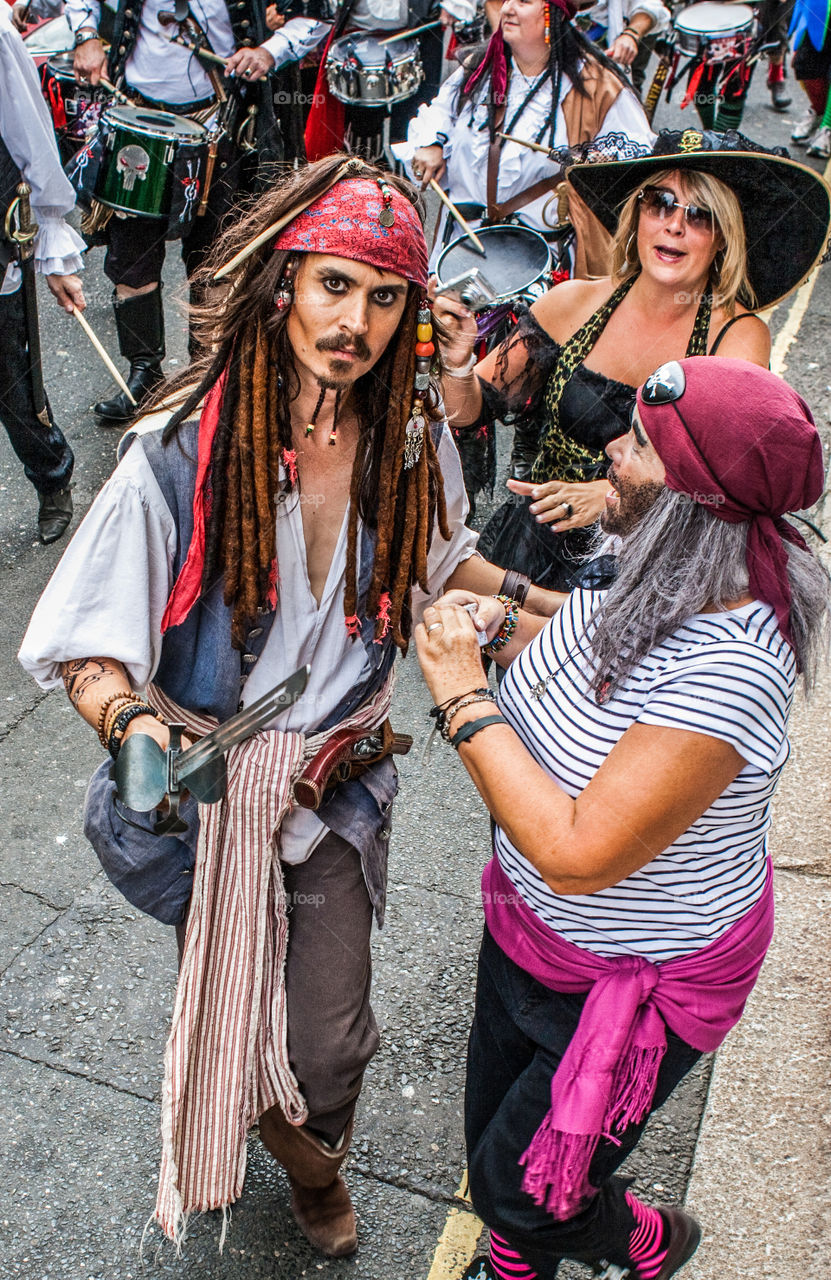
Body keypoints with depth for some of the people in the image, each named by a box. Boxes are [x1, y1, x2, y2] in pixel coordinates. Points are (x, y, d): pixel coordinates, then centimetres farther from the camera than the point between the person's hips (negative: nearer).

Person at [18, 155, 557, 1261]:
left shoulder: (414, 441, -10)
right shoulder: (186, 451, -21)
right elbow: (88, 643, -19)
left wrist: (545, 601, 5)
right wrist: (132, 724, -38)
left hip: (338, 784, 2)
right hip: (208, 785, -2)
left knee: (328, 1039, 10)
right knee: (225, 1000, 18)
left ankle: (316, 1163, 50)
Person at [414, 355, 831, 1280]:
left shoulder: (725, 667, -37)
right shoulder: (654, 580, -9)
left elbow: (575, 854, -37)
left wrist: (463, 698, -29)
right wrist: (497, 628, -7)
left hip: (642, 978, -8)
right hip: (532, 926, 8)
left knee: (522, 1189, 10)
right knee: (493, 1142, 25)